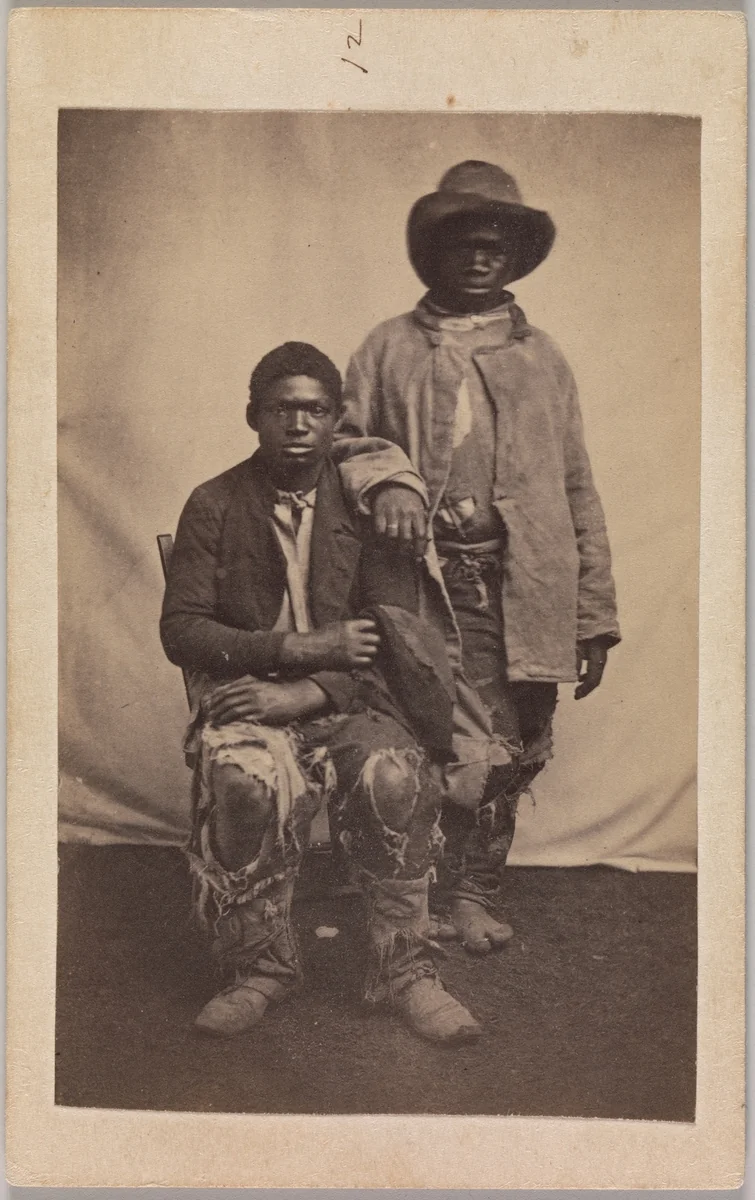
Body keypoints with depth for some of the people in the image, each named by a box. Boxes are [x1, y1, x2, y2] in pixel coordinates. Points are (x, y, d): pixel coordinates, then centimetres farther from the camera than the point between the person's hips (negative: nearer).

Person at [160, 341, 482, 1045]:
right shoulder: (214, 506, 5)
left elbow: (390, 631, -2)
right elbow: (179, 630, -1)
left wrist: (305, 694, -18)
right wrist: (292, 650, -14)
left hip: (345, 696, 1)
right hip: (244, 694, -1)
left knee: (396, 775, -30)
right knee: (247, 780, -34)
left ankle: (402, 970, -11)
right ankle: (259, 966, -11)